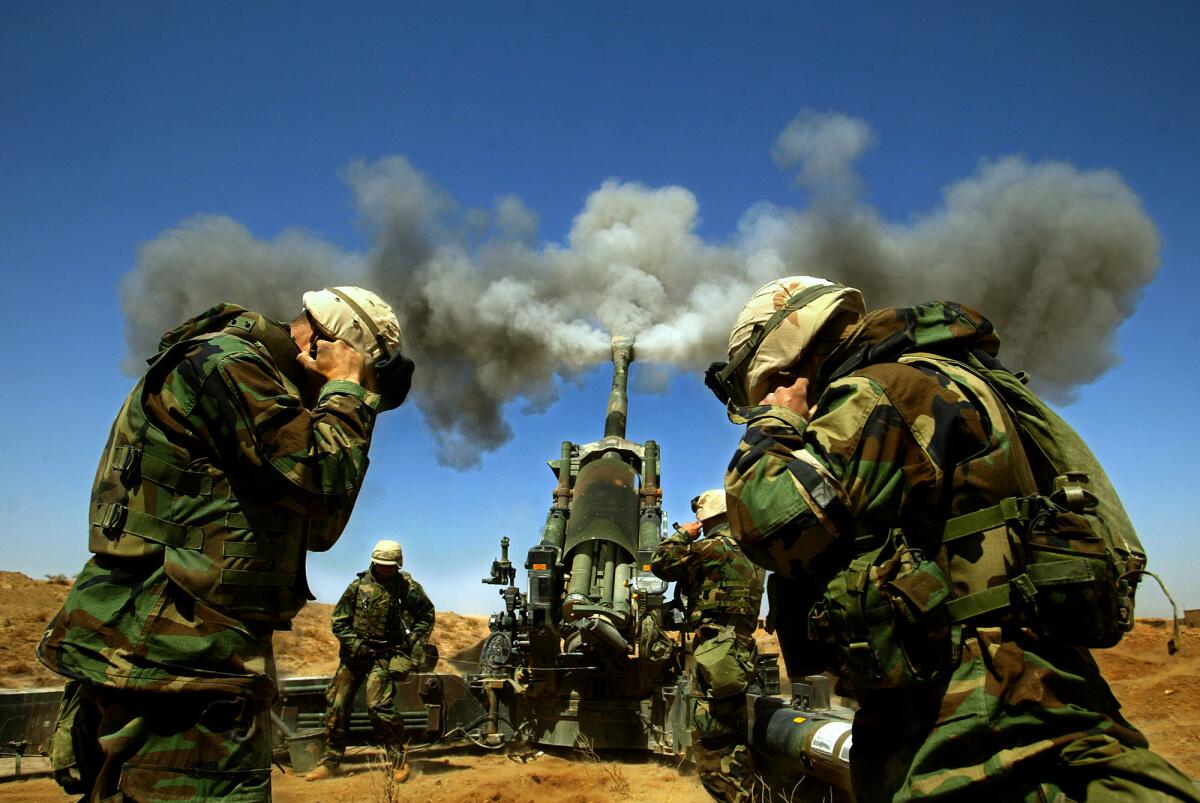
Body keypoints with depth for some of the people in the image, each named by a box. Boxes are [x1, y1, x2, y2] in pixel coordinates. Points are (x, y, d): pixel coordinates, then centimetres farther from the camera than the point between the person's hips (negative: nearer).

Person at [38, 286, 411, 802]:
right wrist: (345, 389, -7)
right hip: (183, 658, -11)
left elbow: (318, 530, 17)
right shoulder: (227, 362, -12)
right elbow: (322, 486, -22)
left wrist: (349, 403, 10)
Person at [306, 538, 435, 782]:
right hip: (355, 653, 4)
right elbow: (339, 621, 3)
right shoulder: (359, 585, -1)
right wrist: (356, 645, -8)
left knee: (378, 706, -16)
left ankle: (399, 760, 0)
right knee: (336, 705, 6)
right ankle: (331, 760, 25)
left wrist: (415, 641, -3)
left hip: (384, 655, -3)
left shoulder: (408, 587, -5)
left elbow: (427, 615, 7)